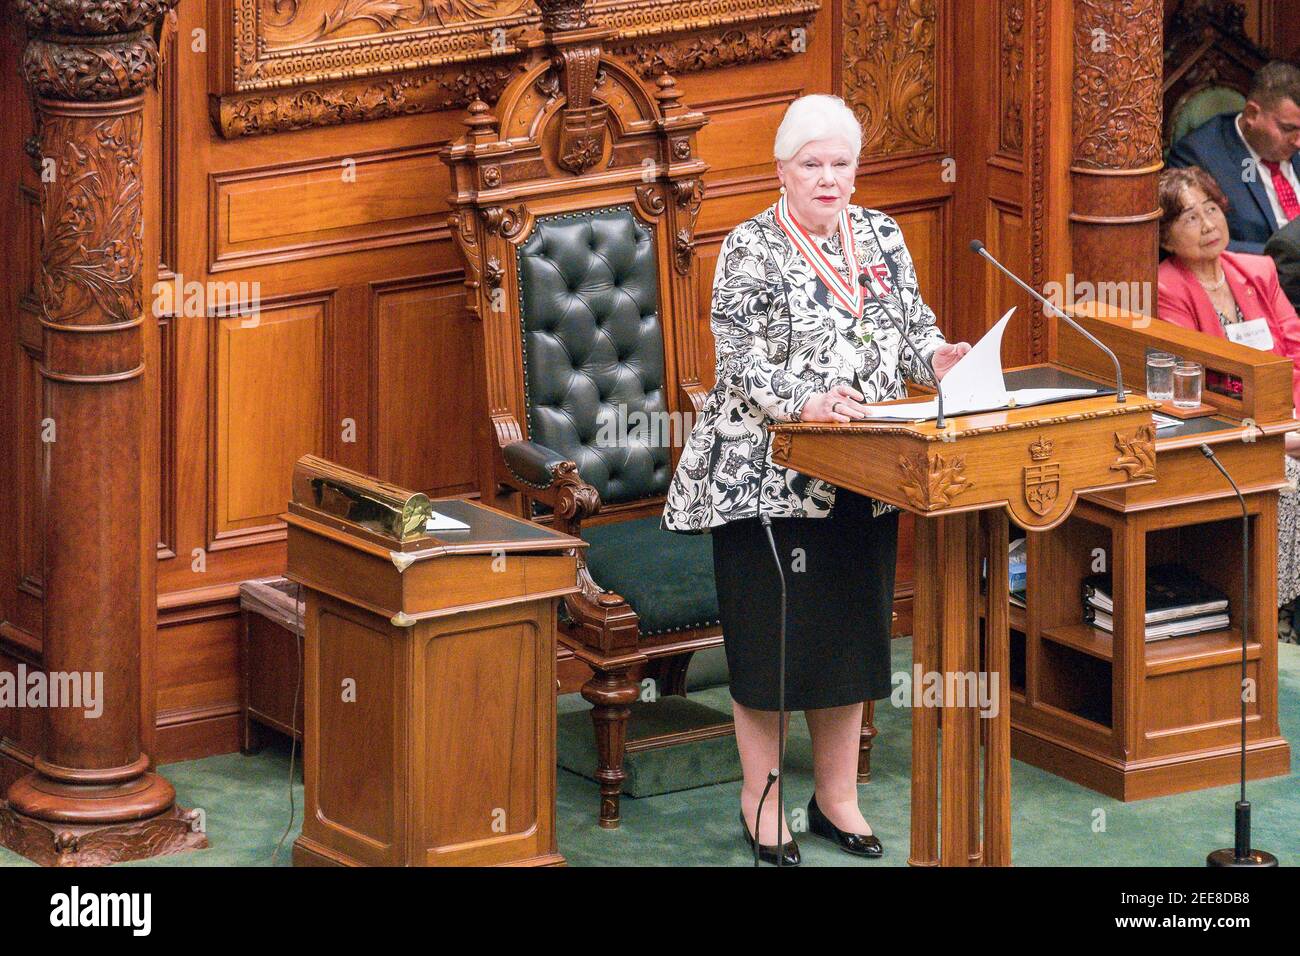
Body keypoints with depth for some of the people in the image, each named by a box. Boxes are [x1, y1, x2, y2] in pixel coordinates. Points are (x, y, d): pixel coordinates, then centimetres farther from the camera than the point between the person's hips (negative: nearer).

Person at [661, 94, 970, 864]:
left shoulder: (880, 236, 8)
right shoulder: (751, 250, -9)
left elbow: (914, 325, 13)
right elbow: (741, 364, -16)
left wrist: (937, 358, -10)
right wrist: (806, 402, -32)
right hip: (769, 476, -5)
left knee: (853, 633, 10)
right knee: (769, 634, 0)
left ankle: (838, 795, 21)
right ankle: (761, 802, 10)